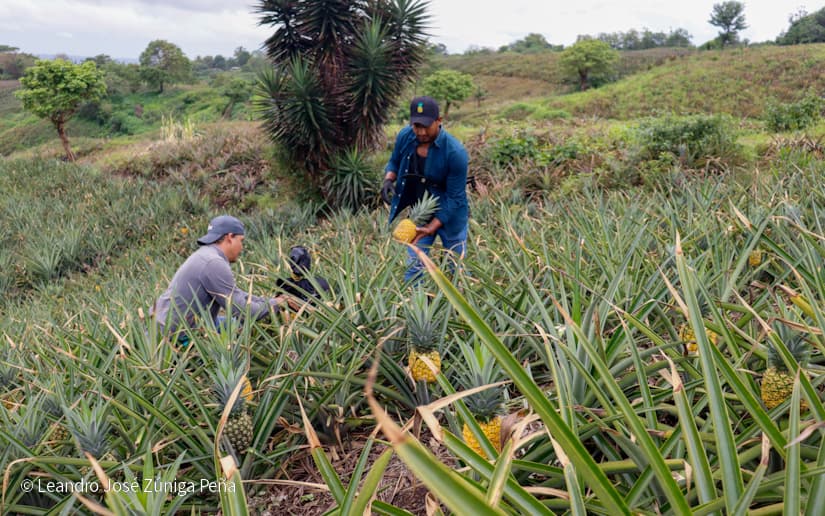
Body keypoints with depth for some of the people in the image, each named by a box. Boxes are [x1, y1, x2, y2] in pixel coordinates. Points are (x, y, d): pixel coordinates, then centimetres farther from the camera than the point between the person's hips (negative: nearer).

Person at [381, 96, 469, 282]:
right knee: (413, 267, 8)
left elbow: (455, 197, -22)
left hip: (450, 215, -4)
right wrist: (389, 179, -15)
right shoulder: (405, 136, -12)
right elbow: (394, 162, 8)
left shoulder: (455, 152, -27)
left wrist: (431, 228, -28)